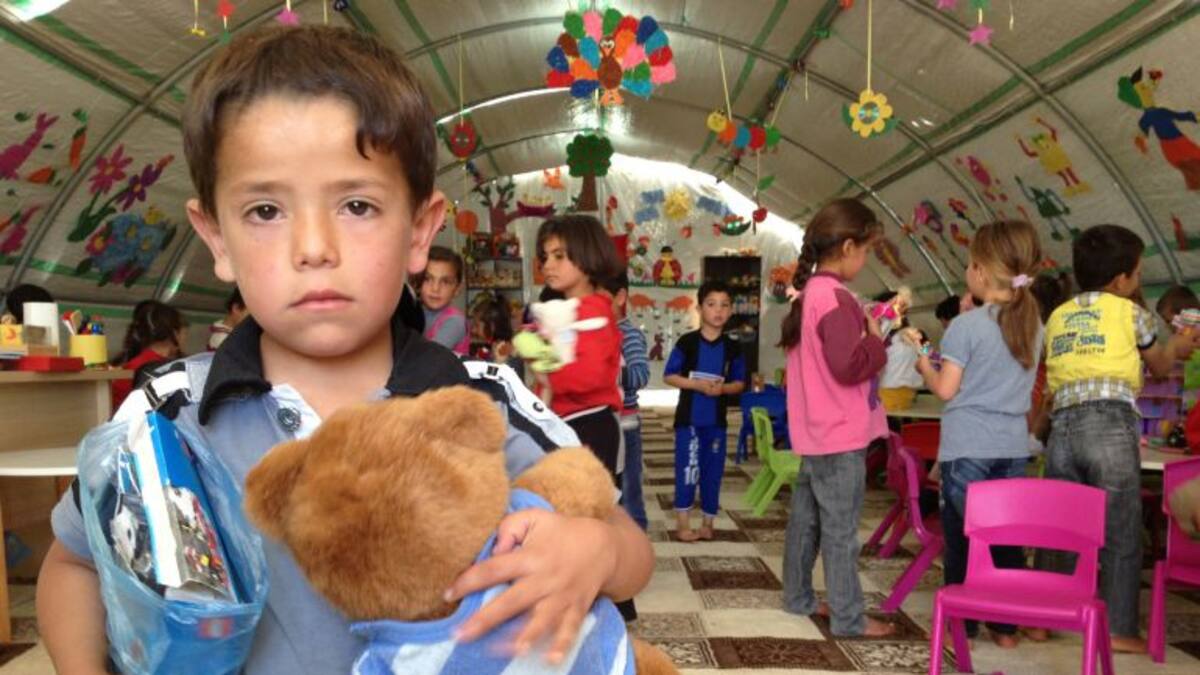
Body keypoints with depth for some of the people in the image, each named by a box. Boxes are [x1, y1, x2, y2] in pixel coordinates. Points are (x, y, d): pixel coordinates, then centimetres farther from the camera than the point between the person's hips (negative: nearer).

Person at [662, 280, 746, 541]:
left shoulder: (733, 347, 3)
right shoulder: (687, 342, -6)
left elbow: (740, 383, 6)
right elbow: (669, 376, -5)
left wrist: (723, 388, -14)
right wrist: (697, 384, -18)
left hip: (716, 420, 3)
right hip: (688, 418, -3)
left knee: (713, 471, 9)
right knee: (688, 469, -1)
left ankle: (707, 523, 22)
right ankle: (683, 522, 11)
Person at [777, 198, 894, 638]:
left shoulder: (809, 293, 10)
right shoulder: (836, 298, -20)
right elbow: (849, 365, -26)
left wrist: (865, 331, 10)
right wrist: (876, 340, -10)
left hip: (815, 432, 9)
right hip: (840, 434, -9)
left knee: (806, 518, 16)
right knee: (841, 528, -1)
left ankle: (799, 597, 28)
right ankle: (849, 618, 9)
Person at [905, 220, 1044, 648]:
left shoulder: (966, 326, -12)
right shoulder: (1033, 325, 6)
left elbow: (945, 389, -11)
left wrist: (920, 357, 6)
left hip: (968, 447, -5)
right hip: (1013, 446, 5)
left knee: (961, 538, 6)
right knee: (1006, 537, 13)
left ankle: (961, 623, 15)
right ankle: (1005, 626, 22)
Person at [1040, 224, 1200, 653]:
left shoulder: (1057, 317, 18)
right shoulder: (1130, 312, 7)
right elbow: (1159, 368, 21)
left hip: (1062, 425, 4)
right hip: (1110, 426, -4)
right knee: (1120, 533, 5)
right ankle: (1119, 629, 10)